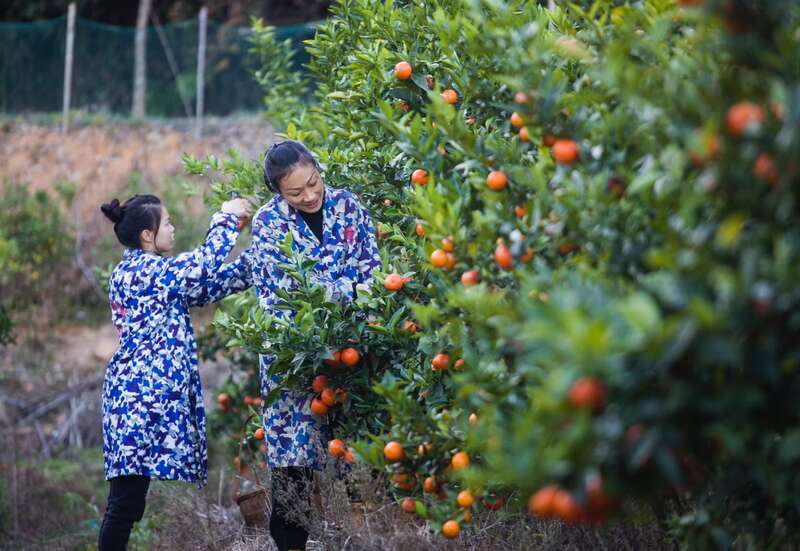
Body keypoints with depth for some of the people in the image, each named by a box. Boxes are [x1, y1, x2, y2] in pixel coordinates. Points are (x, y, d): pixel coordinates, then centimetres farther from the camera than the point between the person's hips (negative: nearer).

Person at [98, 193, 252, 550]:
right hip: (139, 395, -10)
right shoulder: (142, 268, -10)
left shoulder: (146, 272, 19)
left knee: (128, 499, 7)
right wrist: (227, 218, -1)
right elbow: (204, 267, -15)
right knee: (127, 500, -11)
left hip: (148, 394, 10)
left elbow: (206, 287, 22)